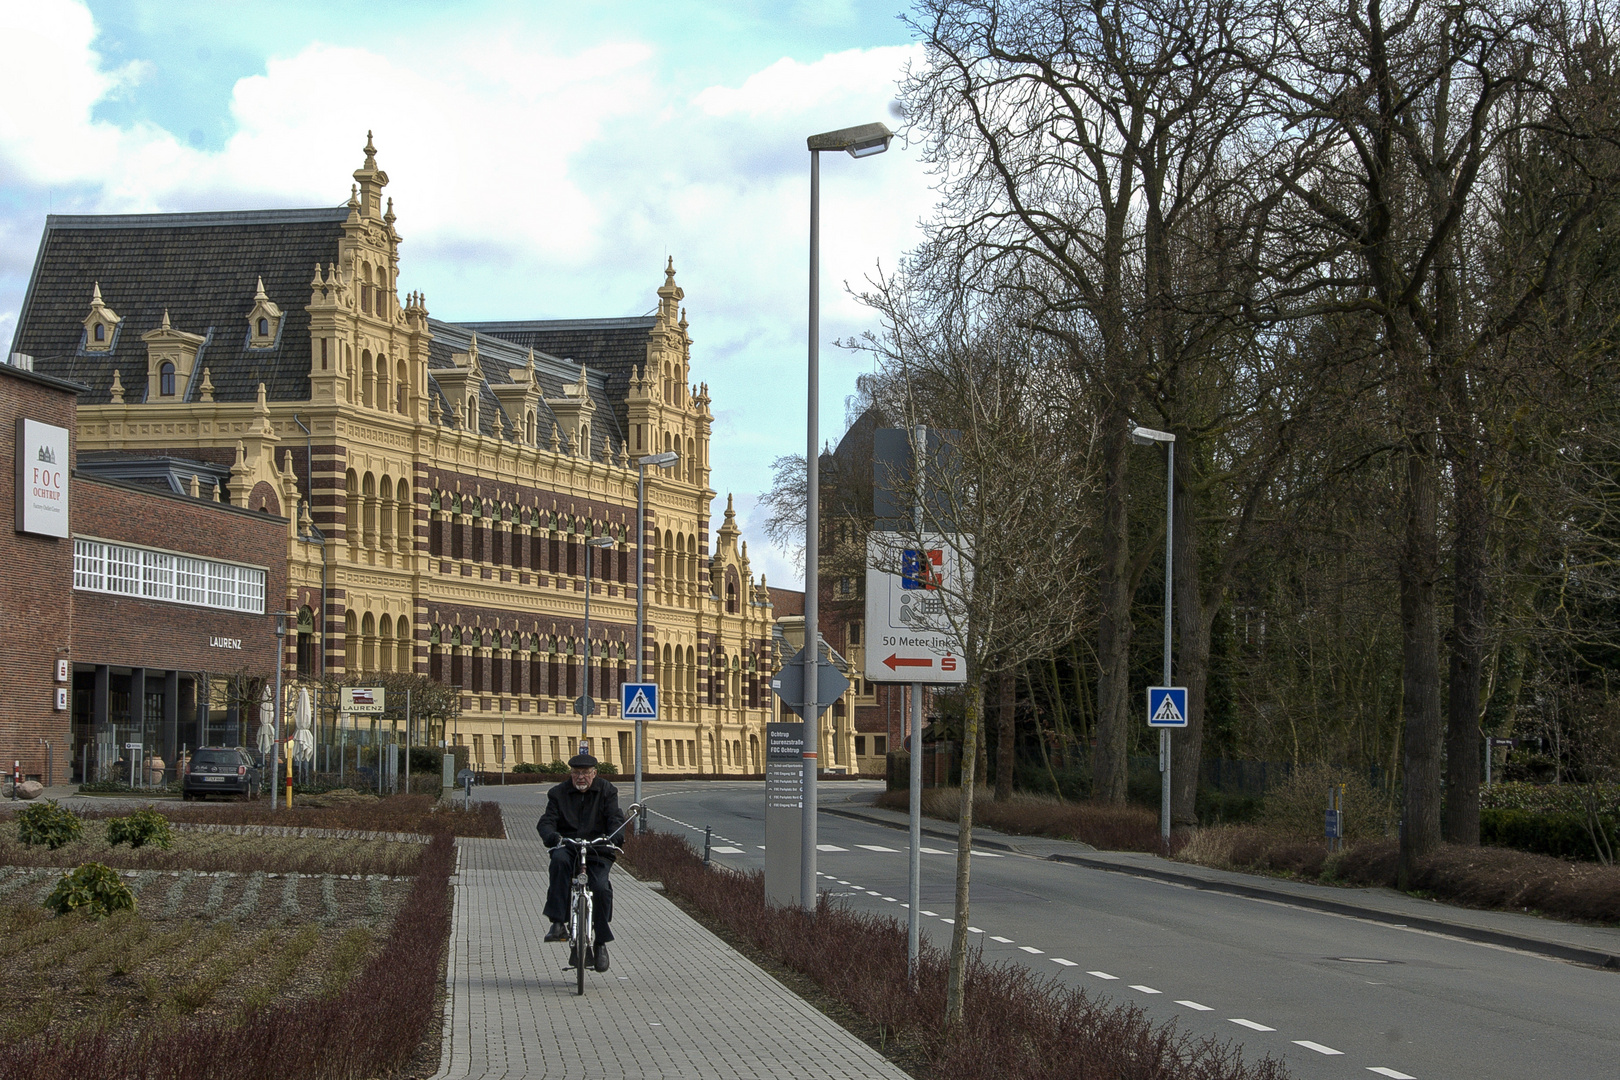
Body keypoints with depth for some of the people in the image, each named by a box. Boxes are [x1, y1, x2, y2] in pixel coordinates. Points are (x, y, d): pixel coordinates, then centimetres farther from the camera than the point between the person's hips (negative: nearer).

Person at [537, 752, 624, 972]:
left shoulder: (606, 791, 10)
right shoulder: (559, 793, 10)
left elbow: (616, 819, 0)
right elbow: (546, 821, 0)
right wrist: (553, 837, -23)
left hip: (598, 849, 0)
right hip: (567, 846, 0)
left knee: (601, 887, -25)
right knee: (559, 861, -36)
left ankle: (601, 943, -10)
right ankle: (558, 923, -36)